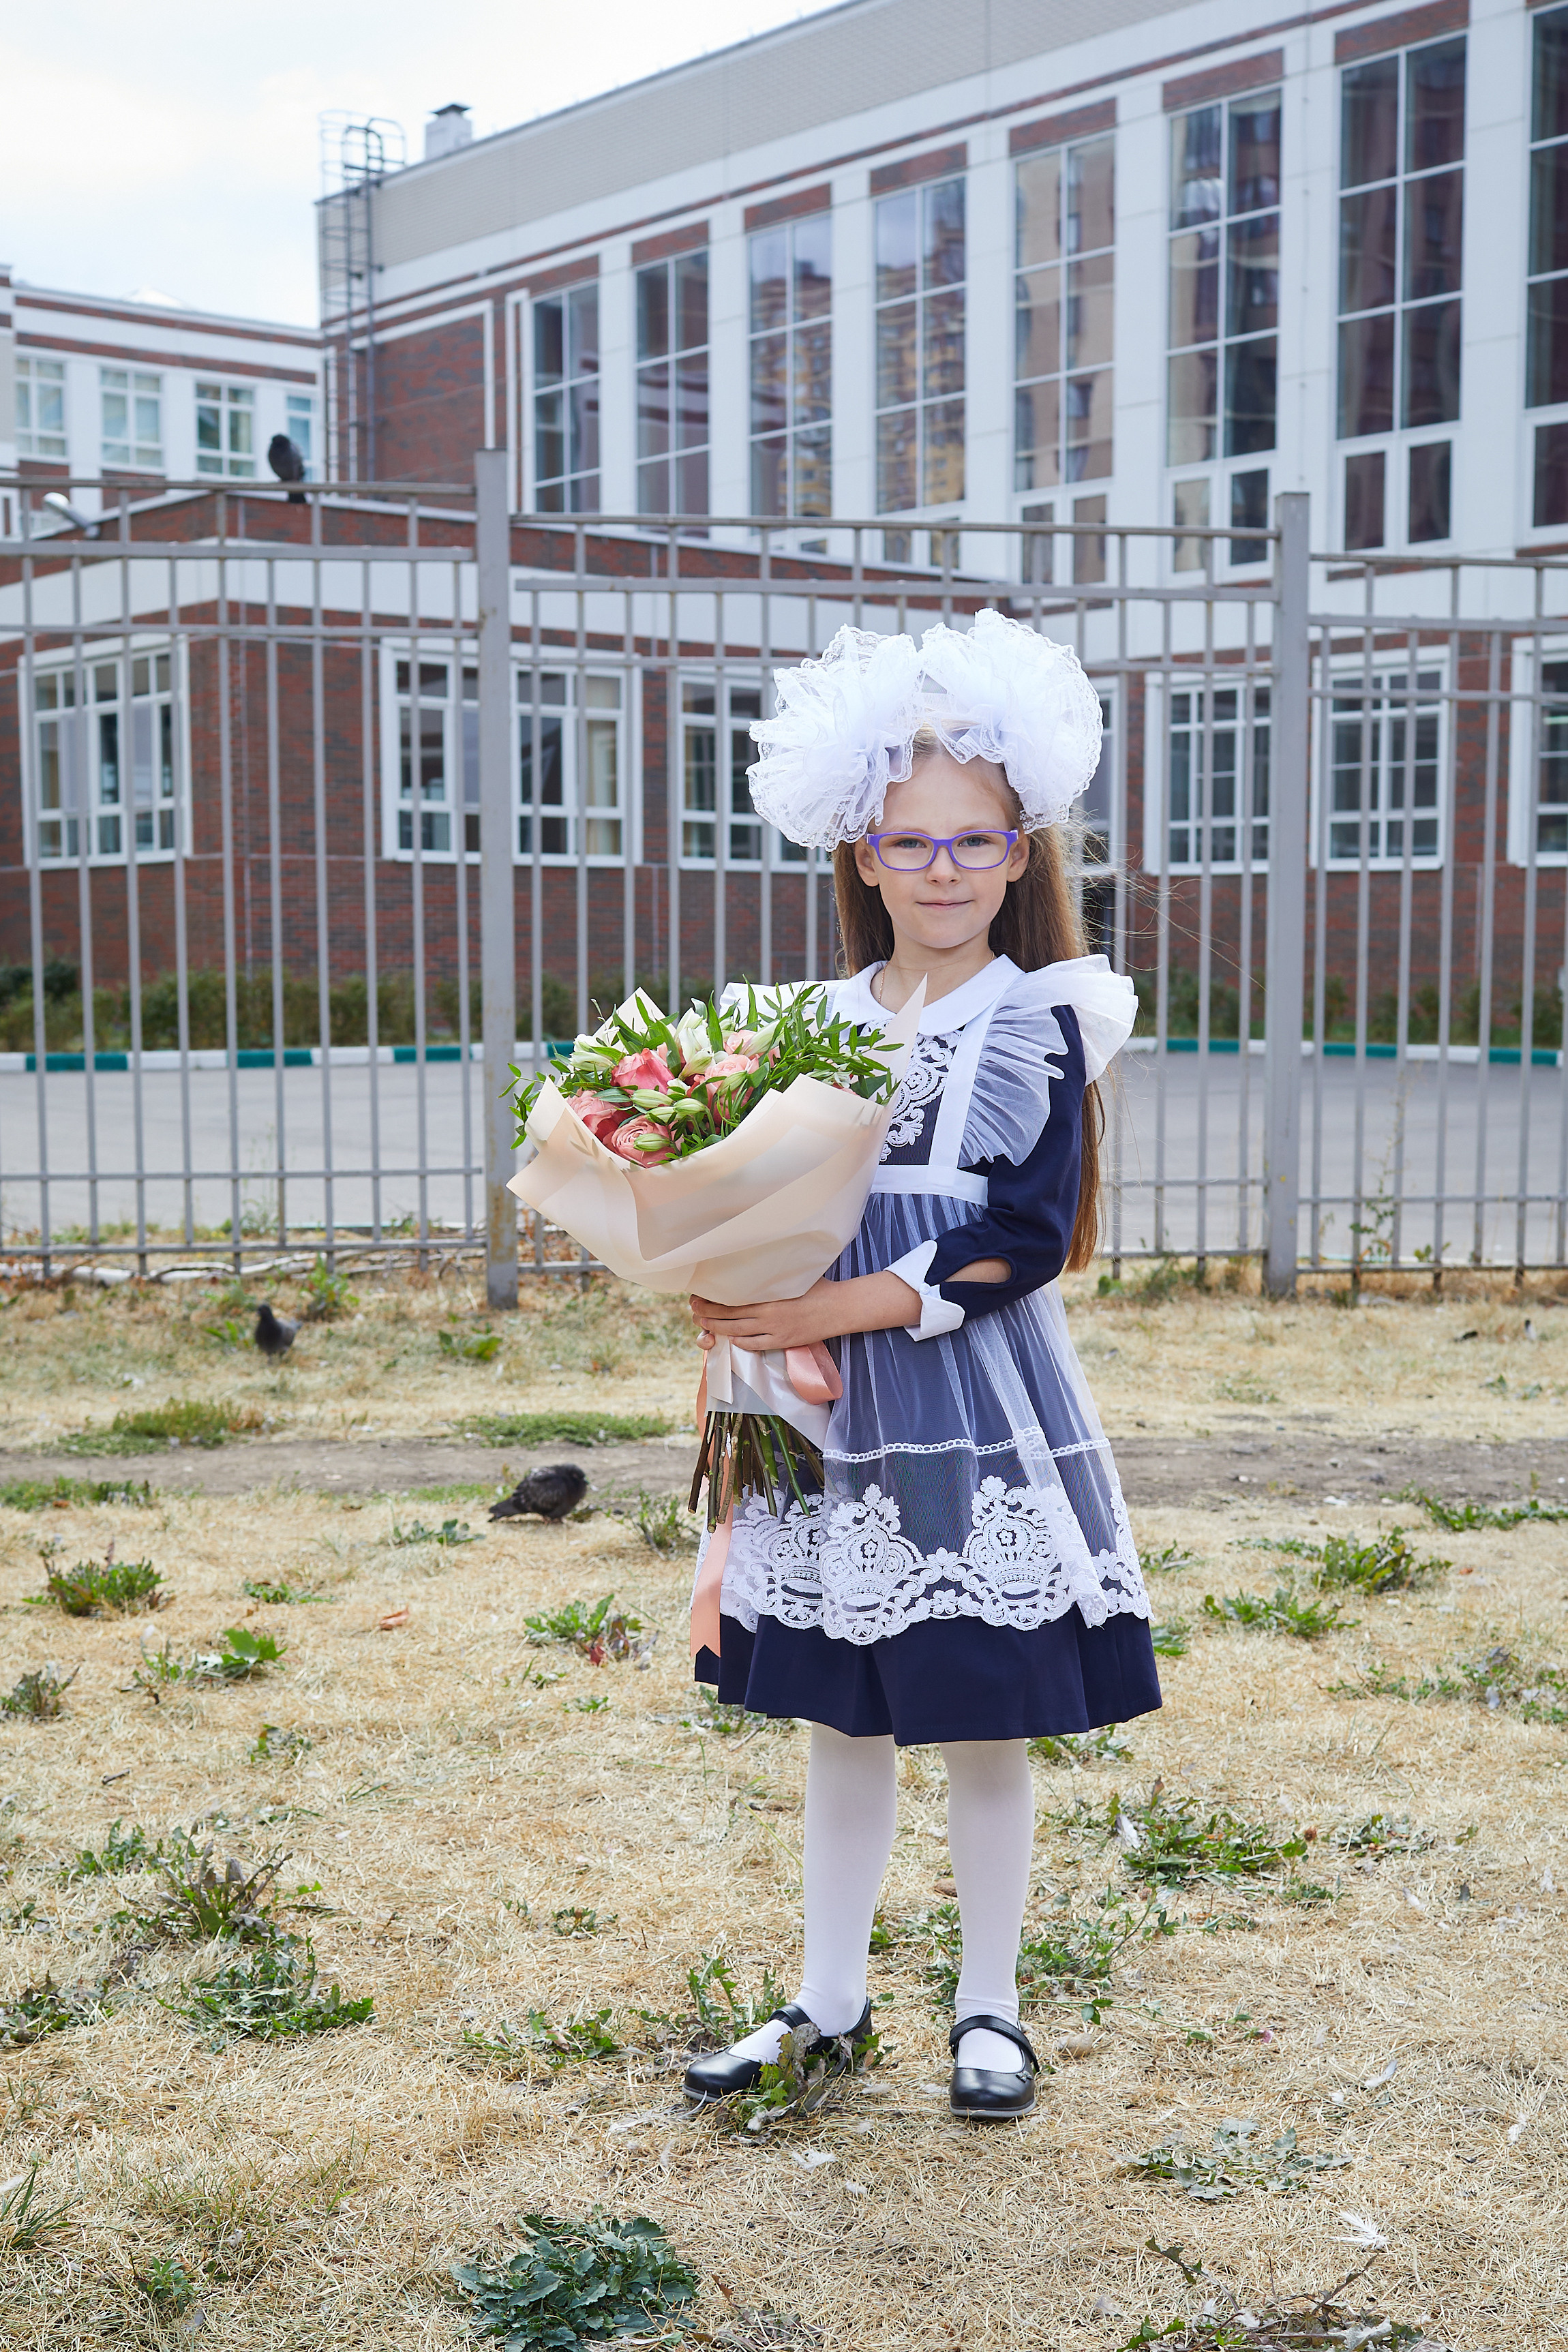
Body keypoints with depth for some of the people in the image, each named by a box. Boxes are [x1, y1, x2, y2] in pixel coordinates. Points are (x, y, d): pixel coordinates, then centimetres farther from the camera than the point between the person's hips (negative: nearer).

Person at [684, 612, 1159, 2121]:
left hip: (979, 1407, -4)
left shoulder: (1040, 1018, -4)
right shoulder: (817, 1020, 8)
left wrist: (831, 1310, -19)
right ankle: (829, 2005, 30)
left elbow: (1022, 1238, -14)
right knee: (839, 1715, 14)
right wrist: (744, 1313, -11)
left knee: (984, 1725, 7)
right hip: (837, 1415, 4)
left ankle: (987, 2007, 27)